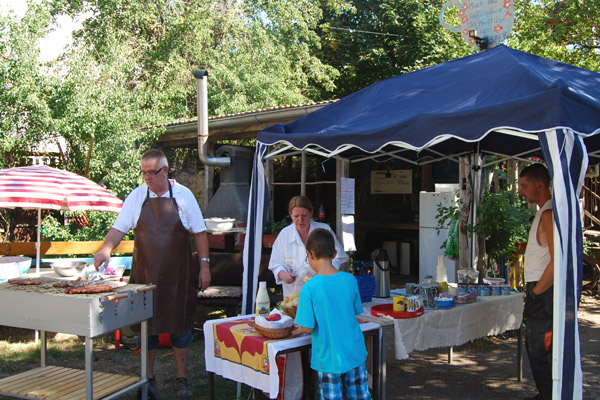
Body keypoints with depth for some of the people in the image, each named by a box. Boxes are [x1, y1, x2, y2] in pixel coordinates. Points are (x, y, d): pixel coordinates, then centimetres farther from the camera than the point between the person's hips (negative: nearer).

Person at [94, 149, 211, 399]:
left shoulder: (183, 195, -1)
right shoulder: (137, 196, 2)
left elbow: (199, 232, 2)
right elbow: (119, 228, 0)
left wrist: (204, 265, -2)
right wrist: (106, 249, -19)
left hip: (178, 275, -1)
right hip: (145, 275, 1)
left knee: (180, 325, 5)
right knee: (146, 325, 7)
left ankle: (181, 378, 20)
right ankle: (148, 378, 24)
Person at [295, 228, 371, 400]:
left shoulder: (309, 288, -18)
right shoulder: (350, 280, -6)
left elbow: (307, 328, -15)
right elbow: (356, 311, 7)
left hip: (329, 358, -3)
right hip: (355, 353, 4)